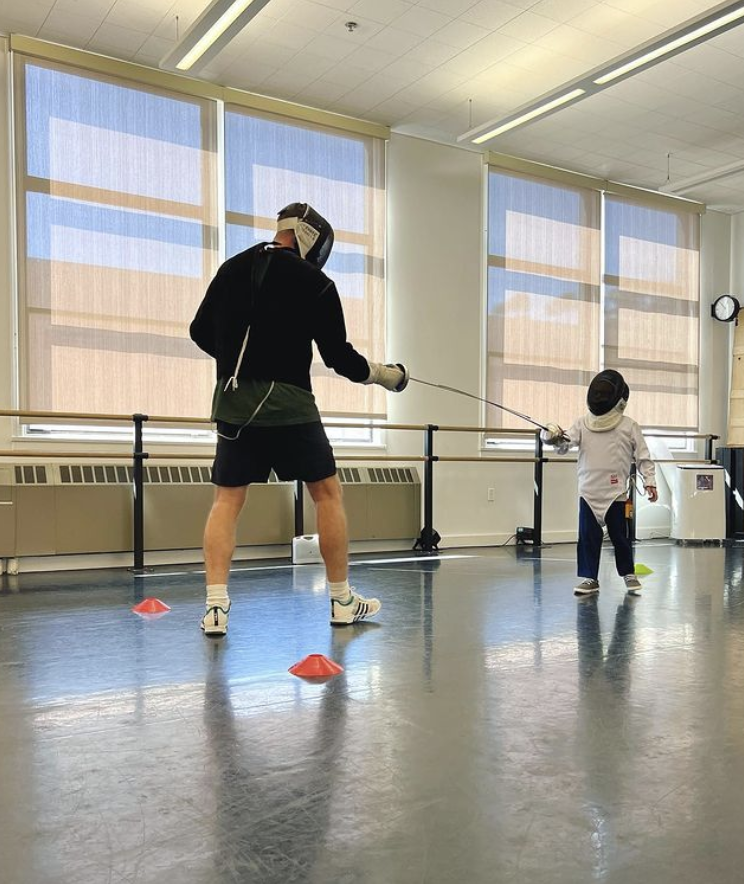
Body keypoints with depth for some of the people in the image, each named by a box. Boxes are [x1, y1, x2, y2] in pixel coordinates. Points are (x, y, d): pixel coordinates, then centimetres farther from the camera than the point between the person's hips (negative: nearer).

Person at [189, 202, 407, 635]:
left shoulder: (232, 269, 11)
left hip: (235, 401, 4)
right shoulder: (314, 282, -3)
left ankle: (216, 605, -5)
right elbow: (339, 356, -2)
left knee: (228, 501, 8)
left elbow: (201, 333, 16)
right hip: (287, 401, -4)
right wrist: (385, 375, 14)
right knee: (328, 492, 10)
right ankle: (343, 601, 17)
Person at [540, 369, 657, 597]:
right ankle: (589, 578, 13)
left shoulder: (629, 426, -2)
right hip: (589, 491, 1)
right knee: (588, 536, 2)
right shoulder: (584, 423, 1)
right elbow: (565, 443, -11)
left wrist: (649, 481, -6)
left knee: (619, 535, 8)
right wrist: (554, 437, -33)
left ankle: (629, 574, 27)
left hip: (616, 492, -1)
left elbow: (643, 456, 1)